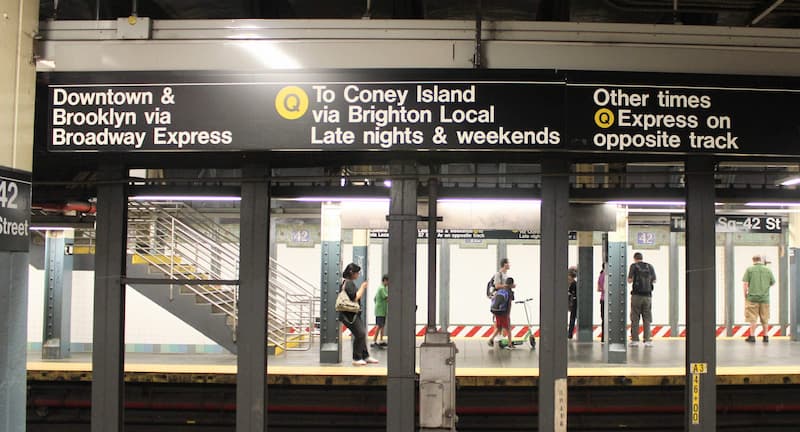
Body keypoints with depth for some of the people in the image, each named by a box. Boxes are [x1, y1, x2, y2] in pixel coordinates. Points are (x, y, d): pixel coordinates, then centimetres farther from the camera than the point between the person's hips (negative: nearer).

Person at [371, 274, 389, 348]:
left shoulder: (380, 288, 17)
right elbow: (387, 298, -22)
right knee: (379, 326, -12)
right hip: (380, 311, -10)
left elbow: (375, 298, 24)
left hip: (382, 311, 10)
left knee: (382, 325, 13)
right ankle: (374, 342, -15)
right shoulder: (382, 288, -15)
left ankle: (381, 341, 18)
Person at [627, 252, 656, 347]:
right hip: (647, 295, 2)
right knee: (647, 319, 5)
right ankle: (647, 340, 0)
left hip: (637, 295, -2)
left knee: (635, 319, 3)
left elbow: (629, 280, -5)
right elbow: (654, 280, 13)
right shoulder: (650, 266, 7)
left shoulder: (634, 266, -2)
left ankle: (635, 340, 1)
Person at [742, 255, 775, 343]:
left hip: (752, 297, -2)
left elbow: (745, 283, -8)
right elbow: (773, 283, 10)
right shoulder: (768, 270, 2)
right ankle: (766, 336, 14)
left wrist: (745, 294, 2)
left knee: (752, 318, 2)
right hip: (765, 297, 2)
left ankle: (752, 336, 3)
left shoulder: (749, 269, -4)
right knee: (765, 319, 10)